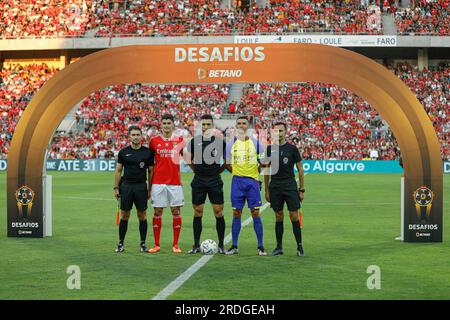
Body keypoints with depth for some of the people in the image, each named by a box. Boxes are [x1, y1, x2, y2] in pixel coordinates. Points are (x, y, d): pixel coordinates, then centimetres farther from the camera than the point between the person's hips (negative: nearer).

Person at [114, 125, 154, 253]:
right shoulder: (123, 152, 3)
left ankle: (143, 243, 12)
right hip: (126, 186, 0)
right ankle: (121, 243, 11)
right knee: (124, 215, 3)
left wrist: (150, 189, 2)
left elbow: (151, 171, 6)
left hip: (141, 187, 0)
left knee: (142, 216, 2)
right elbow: (118, 171, 7)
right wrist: (116, 188, 3)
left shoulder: (147, 152, 1)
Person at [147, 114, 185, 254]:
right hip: (158, 182, 0)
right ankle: (156, 245, 9)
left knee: (176, 212, 1)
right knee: (157, 212, 2)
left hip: (175, 182, 0)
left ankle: (175, 244, 9)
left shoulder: (180, 140, 4)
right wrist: (149, 184, 9)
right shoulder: (154, 141, 4)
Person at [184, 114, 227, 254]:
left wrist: (218, 171, 6)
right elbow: (188, 159, 16)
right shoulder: (194, 141, 3)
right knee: (197, 213, 3)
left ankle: (221, 245, 7)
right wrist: (197, 170, 9)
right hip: (198, 182, 1)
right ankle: (196, 245, 9)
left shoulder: (220, 141, 1)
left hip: (215, 182, -1)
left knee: (219, 213, -2)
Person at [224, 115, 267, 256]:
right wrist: (237, 173, 8)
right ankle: (234, 246, 11)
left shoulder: (256, 143, -1)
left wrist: (256, 172, 7)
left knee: (255, 213, -3)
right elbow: (228, 164, 14)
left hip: (252, 181, -2)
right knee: (236, 213, 4)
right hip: (237, 181, 2)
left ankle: (260, 246, 3)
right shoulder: (231, 144, 4)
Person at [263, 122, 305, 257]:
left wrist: (302, 189, -2)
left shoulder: (292, 148, 0)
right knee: (279, 217, 6)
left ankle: (299, 246, 1)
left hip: (290, 186, -2)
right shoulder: (270, 149, 7)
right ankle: (279, 247, 13)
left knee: (294, 216, -6)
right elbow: (267, 170, 12)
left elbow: (300, 169, 3)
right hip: (275, 187, 2)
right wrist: (266, 190, 9)